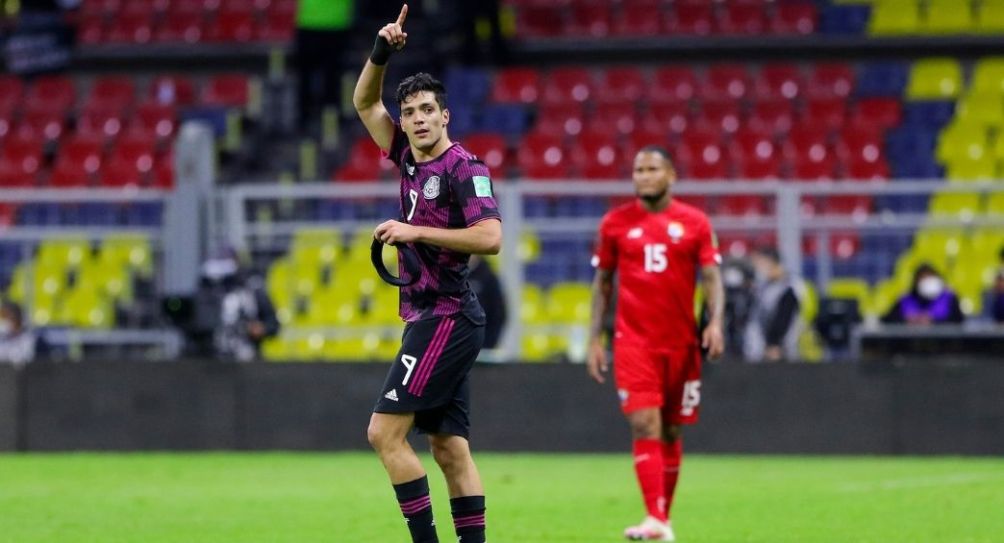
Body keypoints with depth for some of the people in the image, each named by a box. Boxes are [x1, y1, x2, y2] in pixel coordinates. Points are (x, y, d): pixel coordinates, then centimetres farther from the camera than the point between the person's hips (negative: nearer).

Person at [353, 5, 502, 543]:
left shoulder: (464, 167, -10)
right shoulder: (410, 159, 12)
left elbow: (490, 237, -21)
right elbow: (364, 102, 22)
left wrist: (416, 232, -19)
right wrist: (381, 52, 6)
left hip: (446, 318, -9)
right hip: (432, 320, 9)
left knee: (385, 433, -12)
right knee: (450, 448, 6)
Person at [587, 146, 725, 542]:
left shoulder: (695, 223, 3)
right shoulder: (615, 223, 5)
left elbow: (711, 277, 0)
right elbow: (602, 284, 11)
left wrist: (715, 322, -17)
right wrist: (595, 339, 5)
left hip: (681, 341, 1)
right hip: (634, 341, -1)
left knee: (670, 431, 9)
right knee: (645, 426, -13)